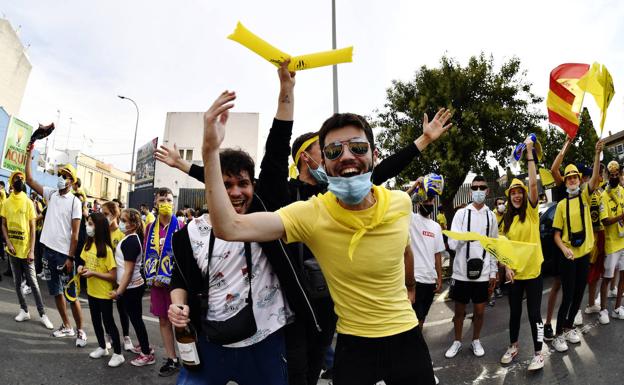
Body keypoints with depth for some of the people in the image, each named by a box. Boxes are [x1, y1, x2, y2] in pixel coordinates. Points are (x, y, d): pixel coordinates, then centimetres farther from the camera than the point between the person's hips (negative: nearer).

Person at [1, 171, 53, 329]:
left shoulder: (28, 202, -5)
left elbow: (32, 228, -5)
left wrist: (31, 250, -11)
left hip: (26, 250, -3)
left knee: (33, 282, -1)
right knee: (17, 282, 10)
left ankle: (42, 314, 4)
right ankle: (24, 310, 22)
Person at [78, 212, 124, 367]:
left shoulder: (106, 249, -21)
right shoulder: (88, 244, 0)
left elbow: (113, 276, -20)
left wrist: (93, 273, -26)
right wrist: (81, 268, -6)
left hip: (104, 293, -7)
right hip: (91, 291, 7)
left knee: (108, 322, 1)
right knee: (96, 320, 18)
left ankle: (118, 354, 13)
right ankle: (102, 347, 36)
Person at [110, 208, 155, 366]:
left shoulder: (130, 242, -22)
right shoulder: (130, 238, 8)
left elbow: (129, 270, -23)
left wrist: (119, 292, -21)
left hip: (131, 287, -9)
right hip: (131, 286, 9)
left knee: (136, 319, 1)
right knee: (135, 318, 18)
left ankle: (147, 354, 13)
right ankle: (145, 346, 31)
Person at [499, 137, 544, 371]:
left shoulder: (531, 211, -5)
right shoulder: (507, 219, 4)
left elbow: (534, 183, -19)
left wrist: (529, 154, -22)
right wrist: (507, 266, -7)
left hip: (533, 271, -4)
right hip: (514, 273, 4)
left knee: (534, 313, 4)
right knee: (514, 312, 16)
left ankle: (538, 354, 20)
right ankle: (513, 347, 33)